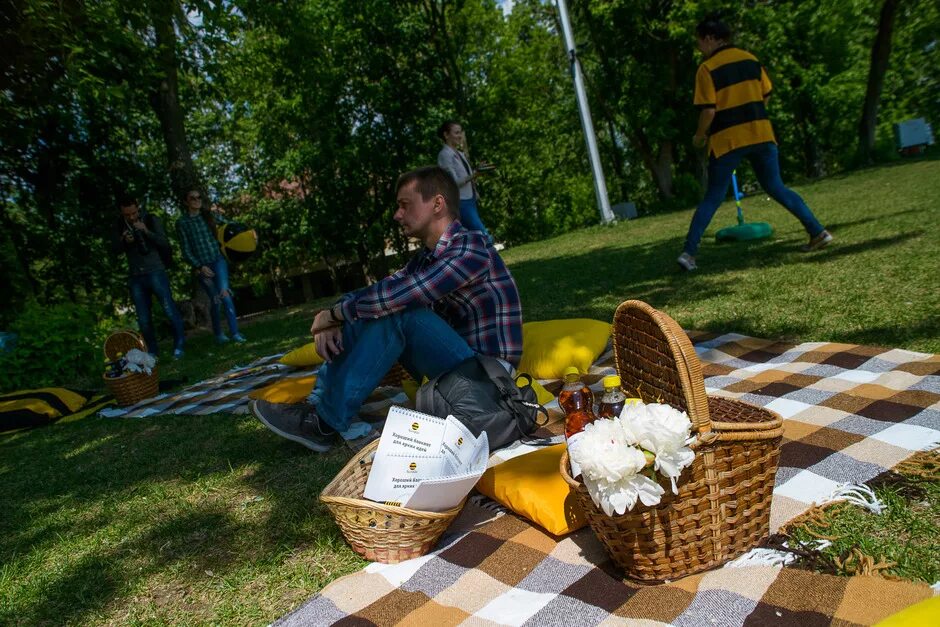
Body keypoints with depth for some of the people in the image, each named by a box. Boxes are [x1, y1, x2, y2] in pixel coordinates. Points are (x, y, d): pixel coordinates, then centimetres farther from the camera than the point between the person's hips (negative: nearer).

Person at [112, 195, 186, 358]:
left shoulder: (151, 220, -2)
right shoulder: (119, 225, 6)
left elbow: (164, 243, -8)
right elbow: (114, 248, 6)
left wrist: (146, 231, -23)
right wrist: (124, 241, -15)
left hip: (155, 273, -3)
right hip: (135, 277, 3)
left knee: (170, 310, -7)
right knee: (143, 319, 6)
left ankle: (179, 345, 11)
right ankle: (152, 351, 19)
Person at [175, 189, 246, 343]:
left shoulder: (208, 215, 7)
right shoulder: (182, 222, -1)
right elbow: (185, 250, -2)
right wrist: (199, 267, -10)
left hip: (218, 260, 1)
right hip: (201, 265, -1)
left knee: (224, 293, -15)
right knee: (215, 299, 2)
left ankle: (235, 332, -18)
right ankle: (218, 334, 19)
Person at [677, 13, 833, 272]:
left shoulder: (707, 68, -7)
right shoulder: (750, 59, 10)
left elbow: (709, 109, -13)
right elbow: (766, 96, 13)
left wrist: (700, 136, 2)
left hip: (727, 139, -5)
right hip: (761, 133, 5)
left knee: (712, 198, 2)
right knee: (776, 188, 16)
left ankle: (688, 252, -3)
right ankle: (818, 231, 11)